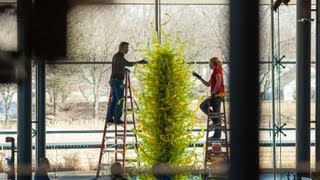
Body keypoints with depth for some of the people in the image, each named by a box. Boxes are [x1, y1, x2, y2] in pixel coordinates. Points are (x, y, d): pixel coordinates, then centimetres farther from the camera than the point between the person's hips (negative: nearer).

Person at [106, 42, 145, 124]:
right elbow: (128, 64, -27)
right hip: (117, 81, -10)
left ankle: (109, 118, 12)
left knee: (114, 100, 11)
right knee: (120, 100, -7)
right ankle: (117, 119, -7)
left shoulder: (119, 56, 18)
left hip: (114, 80, 10)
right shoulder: (118, 56, -15)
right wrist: (139, 62, -28)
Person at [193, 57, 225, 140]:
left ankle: (216, 120, -11)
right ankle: (217, 135, 7)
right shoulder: (215, 72, 22)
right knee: (216, 112, 7)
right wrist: (199, 77, 28)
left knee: (203, 106, -5)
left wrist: (213, 93, -18)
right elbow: (208, 84, 28)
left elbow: (219, 82, -20)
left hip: (217, 94, -9)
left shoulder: (217, 70, -7)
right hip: (218, 95, 9)